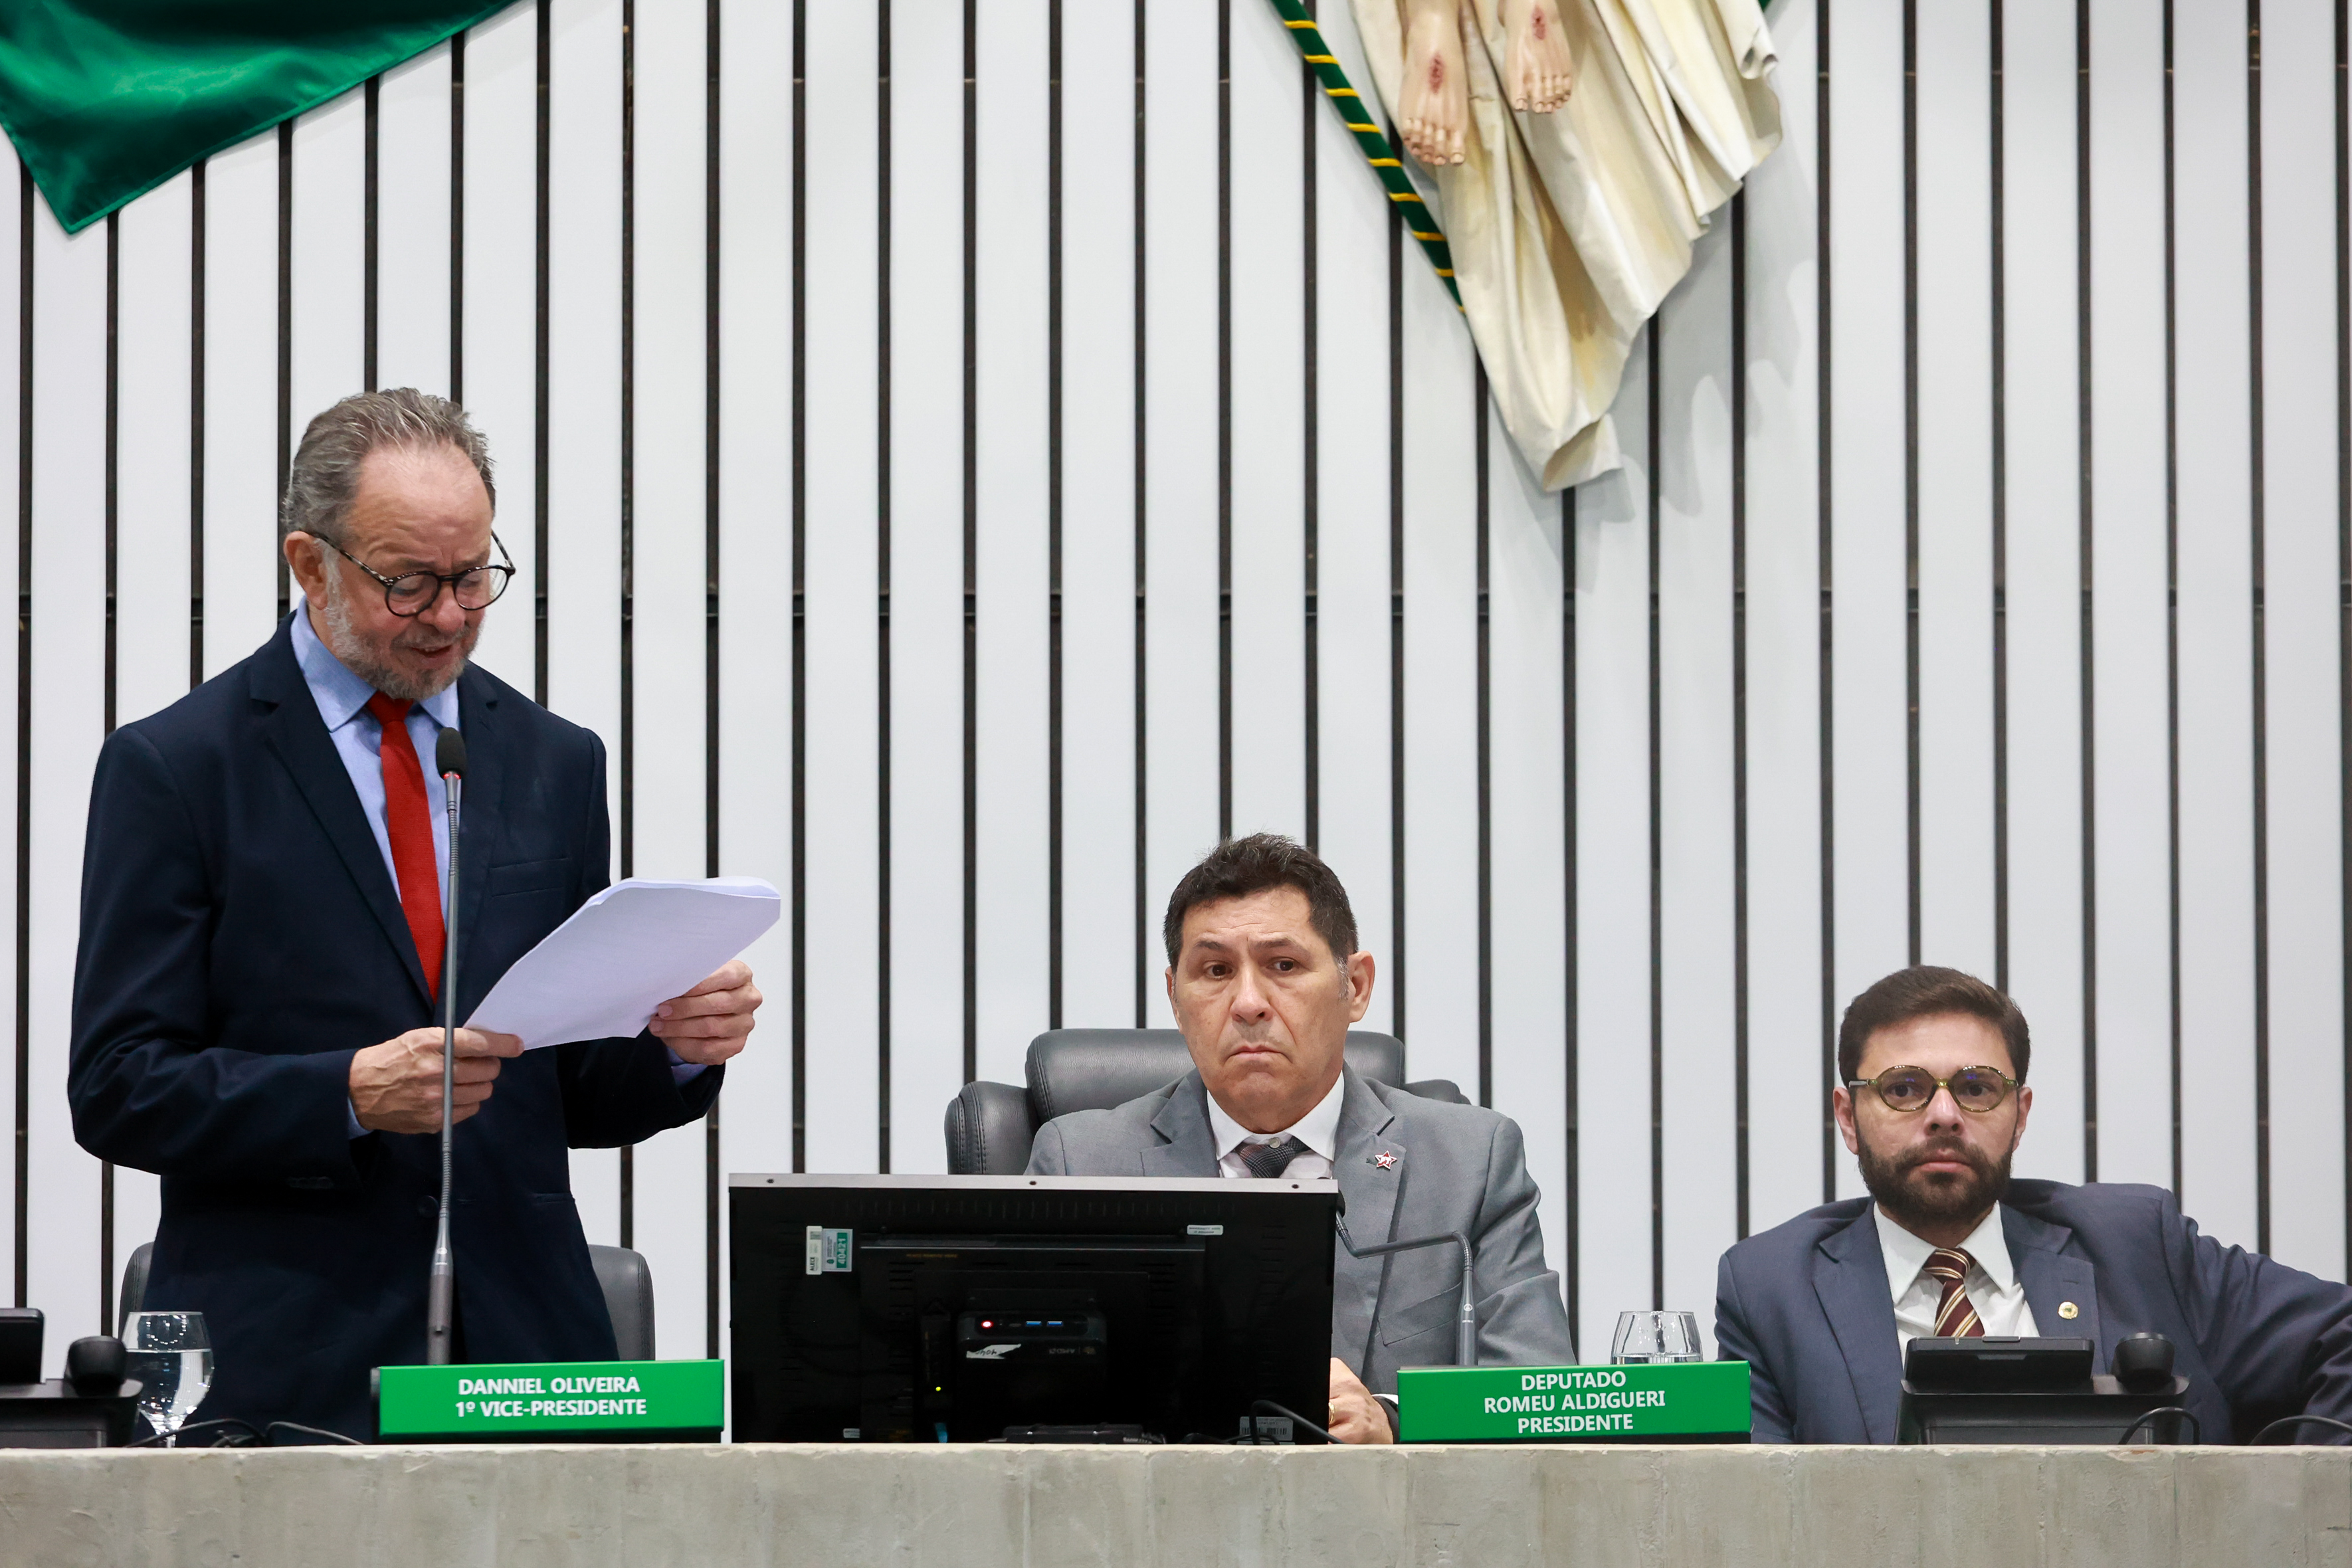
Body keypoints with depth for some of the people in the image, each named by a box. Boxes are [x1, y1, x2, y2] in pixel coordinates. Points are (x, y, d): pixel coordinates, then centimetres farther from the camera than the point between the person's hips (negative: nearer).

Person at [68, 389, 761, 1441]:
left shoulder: (555, 763, 14)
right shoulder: (173, 767, 0)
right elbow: (117, 1090, -5)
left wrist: (676, 1048, -5)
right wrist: (351, 1092, -18)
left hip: (524, 1352, 4)